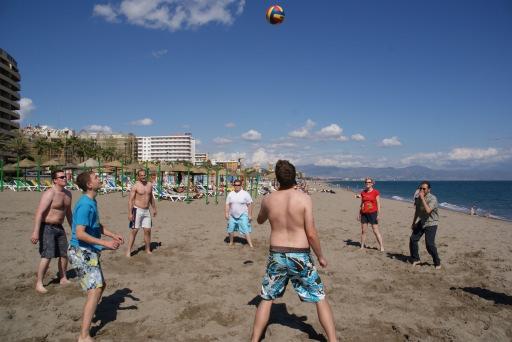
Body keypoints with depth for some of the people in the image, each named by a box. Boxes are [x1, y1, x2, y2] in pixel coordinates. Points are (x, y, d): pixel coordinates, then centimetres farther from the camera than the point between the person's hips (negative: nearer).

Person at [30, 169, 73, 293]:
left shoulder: (68, 194, 7)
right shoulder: (49, 193, -17)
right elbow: (39, 213, -23)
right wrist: (35, 232, -29)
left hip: (59, 227, 8)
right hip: (47, 227, -8)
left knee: (64, 254, 11)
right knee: (47, 256, -11)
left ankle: (63, 279, 26)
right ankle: (39, 284, 3)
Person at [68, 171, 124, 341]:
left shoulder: (92, 202, 8)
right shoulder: (85, 205, -22)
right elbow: (80, 234, -27)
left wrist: (113, 235, 9)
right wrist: (105, 243, -26)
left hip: (89, 252, 10)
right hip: (81, 252, -10)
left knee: (101, 284, 20)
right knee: (95, 289, -10)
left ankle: (87, 315, 38)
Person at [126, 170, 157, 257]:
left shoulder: (149, 184, 7)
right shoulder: (135, 186, -10)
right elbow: (130, 200, -12)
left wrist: (154, 209, 20)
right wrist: (130, 213, -18)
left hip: (147, 211, 5)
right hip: (137, 210, -5)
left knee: (148, 230, 7)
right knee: (134, 231, -4)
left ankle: (148, 250, 19)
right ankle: (128, 251, 3)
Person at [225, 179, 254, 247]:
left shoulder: (245, 194, -5)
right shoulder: (230, 194, 5)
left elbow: (250, 205, -5)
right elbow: (227, 205, 7)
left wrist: (250, 215, -8)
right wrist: (226, 213, -2)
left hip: (243, 215, -4)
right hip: (232, 216, 4)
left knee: (246, 230, -9)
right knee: (230, 229, 11)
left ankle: (250, 244, -6)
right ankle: (231, 242, 31)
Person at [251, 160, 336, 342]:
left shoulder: (268, 199, -4)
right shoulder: (304, 198, -12)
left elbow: (260, 220, 18)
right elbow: (311, 233, -12)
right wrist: (321, 256, 2)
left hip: (276, 255, 2)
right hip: (300, 256, -2)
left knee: (266, 299, 18)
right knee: (320, 298, 14)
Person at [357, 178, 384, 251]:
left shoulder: (376, 192, -3)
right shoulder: (363, 193, 9)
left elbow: (378, 204, -4)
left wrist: (378, 214, -10)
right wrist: (359, 214, 11)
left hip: (373, 213, -4)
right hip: (364, 214, 4)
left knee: (376, 230, -5)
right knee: (363, 230, 8)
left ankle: (381, 246, 1)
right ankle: (362, 246, 16)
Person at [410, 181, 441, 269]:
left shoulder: (432, 199, -20)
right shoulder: (418, 198, 1)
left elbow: (428, 210, -36)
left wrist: (422, 198, -34)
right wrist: (413, 222, 18)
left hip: (431, 223, -7)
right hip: (422, 222, 7)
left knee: (429, 244, -14)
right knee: (412, 239, 3)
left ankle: (437, 263, 7)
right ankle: (415, 259, 21)